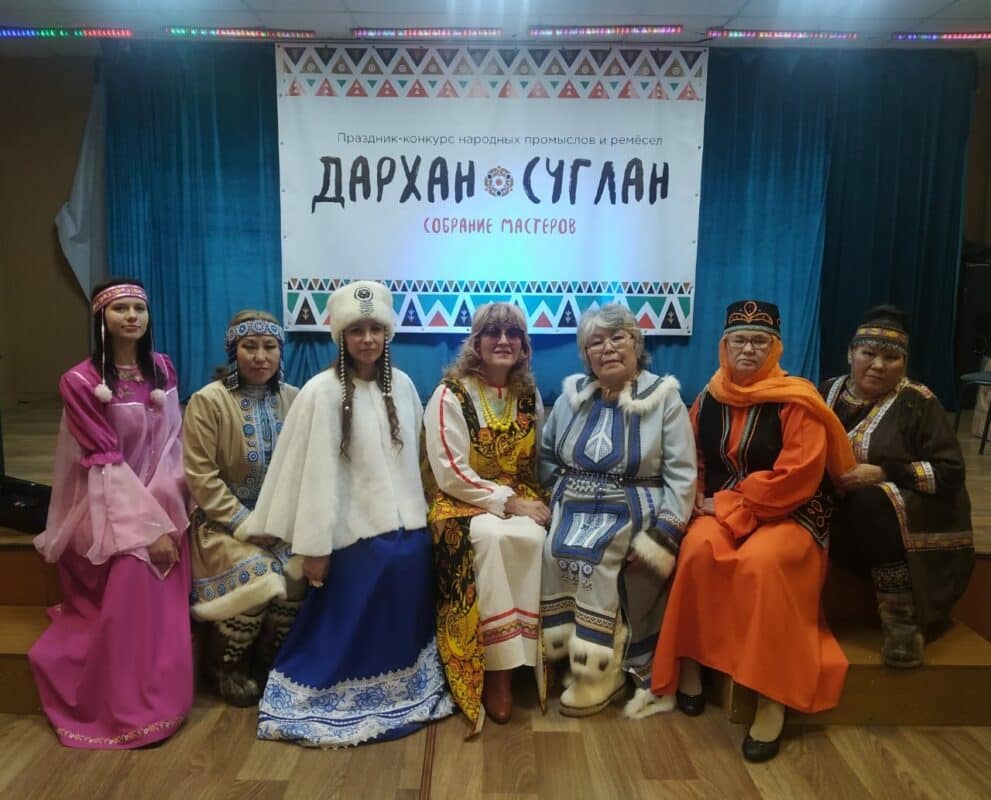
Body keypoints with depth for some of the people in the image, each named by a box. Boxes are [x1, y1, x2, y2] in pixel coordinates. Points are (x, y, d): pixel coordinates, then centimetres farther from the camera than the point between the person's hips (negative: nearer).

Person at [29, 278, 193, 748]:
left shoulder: (163, 369, 3)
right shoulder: (80, 382, -11)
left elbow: (172, 445, 1)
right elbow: (106, 463, -15)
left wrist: (164, 515, -11)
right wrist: (147, 527, -20)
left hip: (162, 503, 5)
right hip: (108, 506, -4)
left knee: (163, 603, -9)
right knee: (133, 574, -24)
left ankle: (156, 698, 11)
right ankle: (127, 711, -9)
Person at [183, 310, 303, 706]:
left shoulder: (294, 399, 1)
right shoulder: (208, 401, -10)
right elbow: (201, 477, -13)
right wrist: (245, 523, -17)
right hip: (224, 519, -3)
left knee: (297, 576, -22)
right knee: (260, 577, -26)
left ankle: (267, 662, 5)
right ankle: (226, 664, 4)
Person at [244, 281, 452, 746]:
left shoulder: (402, 385, 5)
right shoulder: (323, 392, -11)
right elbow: (315, 471, -13)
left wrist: (420, 515, 10)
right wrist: (315, 545, -13)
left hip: (408, 528, 5)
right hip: (356, 533, -5)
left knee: (402, 628, 17)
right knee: (345, 632, 7)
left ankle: (399, 697, 37)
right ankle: (331, 706, 28)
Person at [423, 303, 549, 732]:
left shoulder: (529, 396, 8)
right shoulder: (450, 394, -8)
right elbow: (450, 473, -14)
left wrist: (534, 501, -6)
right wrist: (506, 502, -19)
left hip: (518, 499, 4)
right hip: (462, 503, -3)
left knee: (531, 538, -31)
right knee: (490, 536, -36)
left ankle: (526, 657, -19)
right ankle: (494, 670, -24)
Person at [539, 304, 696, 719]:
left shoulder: (663, 397, -3)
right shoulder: (572, 395, 9)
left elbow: (682, 477, -8)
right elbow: (546, 455, 18)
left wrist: (659, 539, -17)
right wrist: (564, 497, 2)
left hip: (632, 517, -4)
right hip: (573, 512, 4)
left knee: (596, 564, -26)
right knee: (556, 554, -22)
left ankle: (601, 672, -4)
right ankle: (579, 660, -5)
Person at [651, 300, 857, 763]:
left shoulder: (796, 401, -10)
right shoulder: (708, 401, 5)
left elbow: (796, 477, -17)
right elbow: (695, 464, 14)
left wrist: (729, 504, -14)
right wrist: (705, 502, -5)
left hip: (790, 512, -3)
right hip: (723, 509, 4)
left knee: (760, 561, -34)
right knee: (699, 547, -29)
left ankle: (773, 696, -21)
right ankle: (688, 662, -12)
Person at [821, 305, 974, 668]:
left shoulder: (918, 403, -5)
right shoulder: (829, 392, 8)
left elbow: (950, 472, -10)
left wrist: (883, 474, -21)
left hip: (914, 520, -3)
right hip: (845, 517, 3)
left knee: (872, 503, -36)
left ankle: (902, 619, -24)